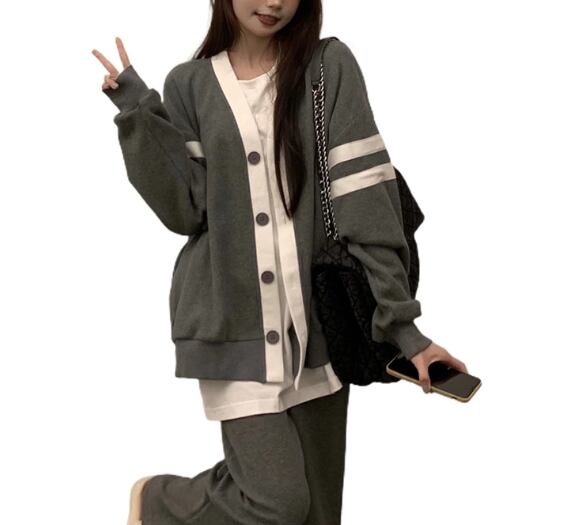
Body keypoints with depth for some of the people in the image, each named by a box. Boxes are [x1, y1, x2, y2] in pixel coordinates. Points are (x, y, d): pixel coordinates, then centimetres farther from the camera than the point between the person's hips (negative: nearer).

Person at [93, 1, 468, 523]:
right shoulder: (190, 85, 5)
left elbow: (365, 199, -6)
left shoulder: (330, 67, 1)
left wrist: (400, 322, -11)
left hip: (319, 318, 2)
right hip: (237, 323, -1)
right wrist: (139, 114, -8)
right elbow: (185, 210, -2)